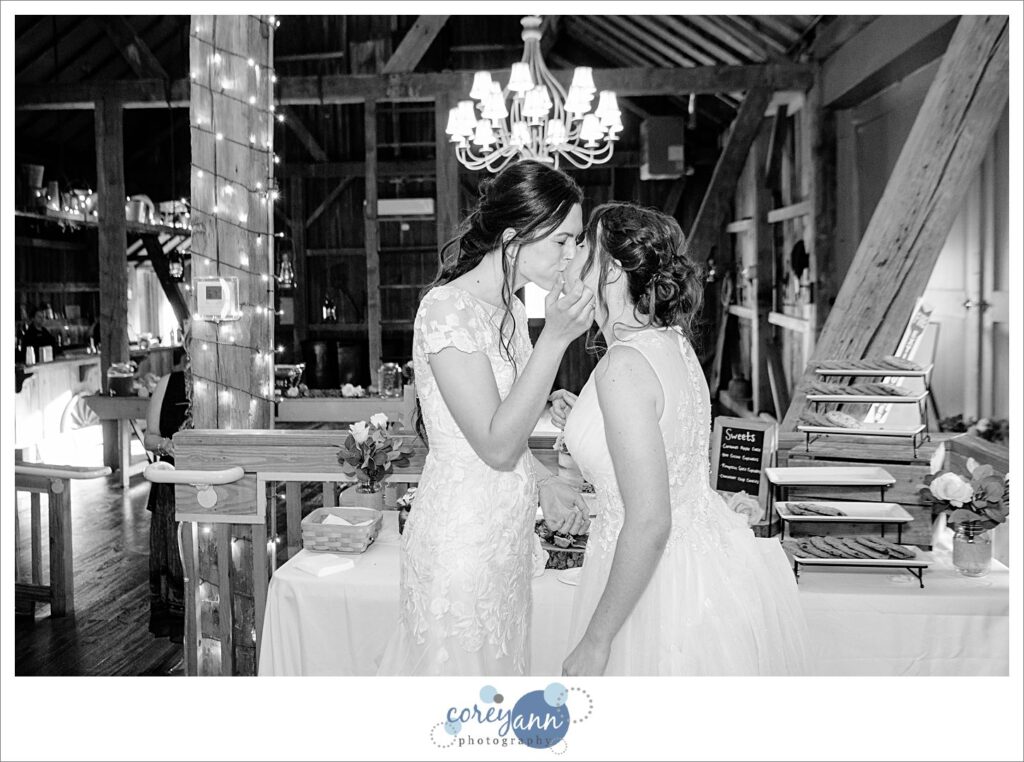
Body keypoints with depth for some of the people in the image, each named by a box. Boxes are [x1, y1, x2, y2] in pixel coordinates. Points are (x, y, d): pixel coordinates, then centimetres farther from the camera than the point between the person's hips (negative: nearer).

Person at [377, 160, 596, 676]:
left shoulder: (511, 309, 8)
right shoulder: (448, 308, -20)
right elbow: (496, 445, -23)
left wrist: (544, 485, 5)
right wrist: (556, 338, -26)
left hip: (505, 531, 9)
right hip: (462, 534, -9)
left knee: (498, 658, 20)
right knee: (460, 663, 7)